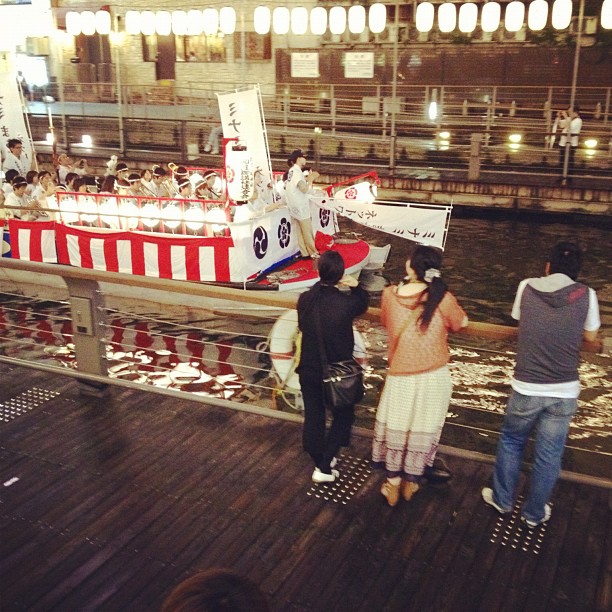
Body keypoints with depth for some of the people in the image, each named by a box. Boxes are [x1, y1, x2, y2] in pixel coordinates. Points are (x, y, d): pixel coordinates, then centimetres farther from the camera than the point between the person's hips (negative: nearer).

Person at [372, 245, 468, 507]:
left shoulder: (390, 295, -12)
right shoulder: (442, 298, -17)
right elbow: (461, 323, 3)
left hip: (400, 376, 0)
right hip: (434, 377, 0)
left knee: (395, 429, 18)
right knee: (422, 431, 17)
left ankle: (393, 484, 29)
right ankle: (411, 482, 32)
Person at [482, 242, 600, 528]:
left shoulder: (526, 288, -4)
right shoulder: (586, 295, -6)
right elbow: (590, 336, 9)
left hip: (526, 388, 0)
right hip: (564, 392, 0)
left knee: (511, 441, 22)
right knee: (549, 455, 15)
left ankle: (502, 499, 35)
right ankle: (534, 512, 31)